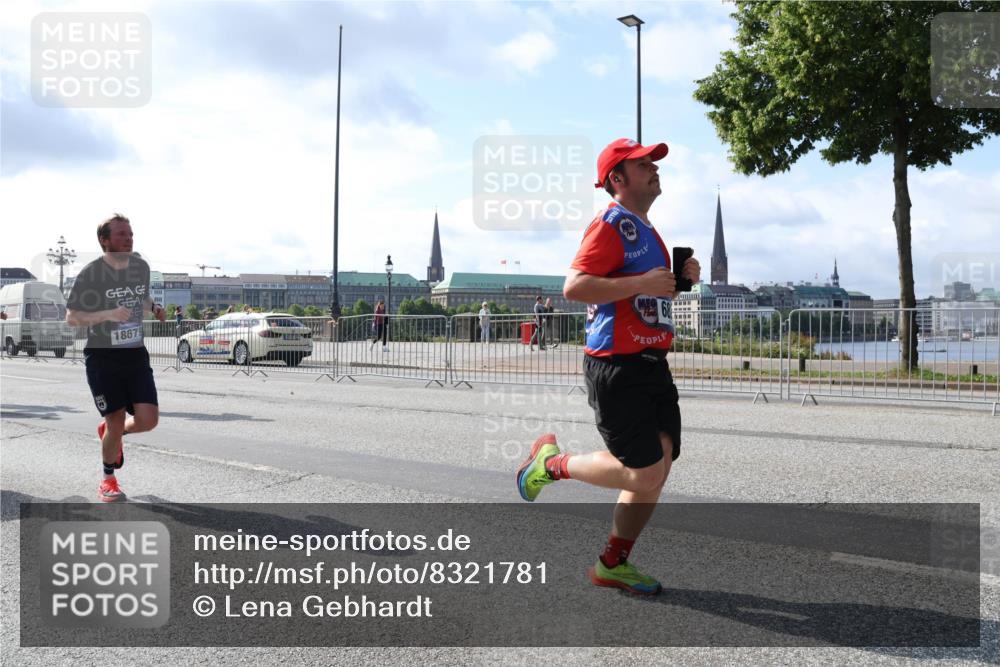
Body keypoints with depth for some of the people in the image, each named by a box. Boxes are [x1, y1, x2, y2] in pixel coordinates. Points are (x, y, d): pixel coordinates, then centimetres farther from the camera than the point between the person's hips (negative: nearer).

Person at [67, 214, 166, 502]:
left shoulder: (141, 267, 5)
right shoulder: (91, 273, -11)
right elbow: (71, 317, -10)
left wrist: (154, 307, 3)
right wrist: (109, 314, -24)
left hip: (136, 354, 4)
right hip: (102, 357, -4)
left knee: (148, 419, -7)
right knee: (116, 422, -2)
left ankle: (109, 432, 28)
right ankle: (108, 479, 25)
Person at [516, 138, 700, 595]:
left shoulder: (646, 230, 19)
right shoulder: (611, 225, -12)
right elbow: (574, 286, -24)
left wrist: (681, 277, 12)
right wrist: (641, 283, -24)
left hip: (653, 365, 10)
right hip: (616, 368, -9)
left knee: (659, 466, 7)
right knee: (644, 474, -8)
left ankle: (612, 564, 21)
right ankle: (551, 462, 14)